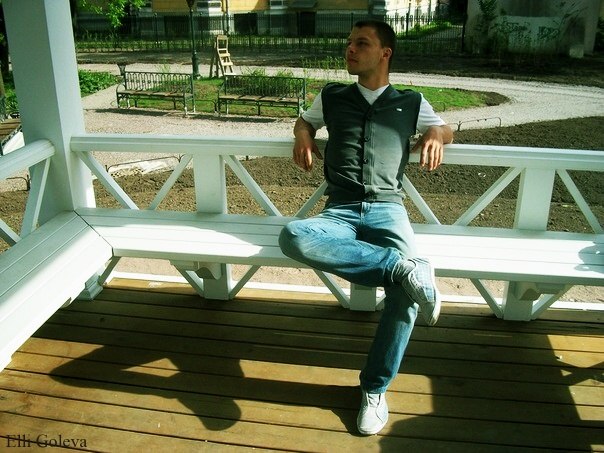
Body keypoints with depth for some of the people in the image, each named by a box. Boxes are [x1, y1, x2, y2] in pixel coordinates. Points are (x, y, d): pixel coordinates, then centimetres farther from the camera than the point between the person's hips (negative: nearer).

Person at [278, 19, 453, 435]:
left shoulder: (411, 103, 16)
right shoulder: (332, 97, 18)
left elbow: (444, 128, 30)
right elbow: (305, 120, 35)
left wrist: (436, 136, 4)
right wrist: (303, 135, 10)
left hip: (387, 209, -1)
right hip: (340, 212, 1)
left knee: (406, 289, -31)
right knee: (293, 237, -36)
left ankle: (375, 388, -10)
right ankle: (403, 268, -34)